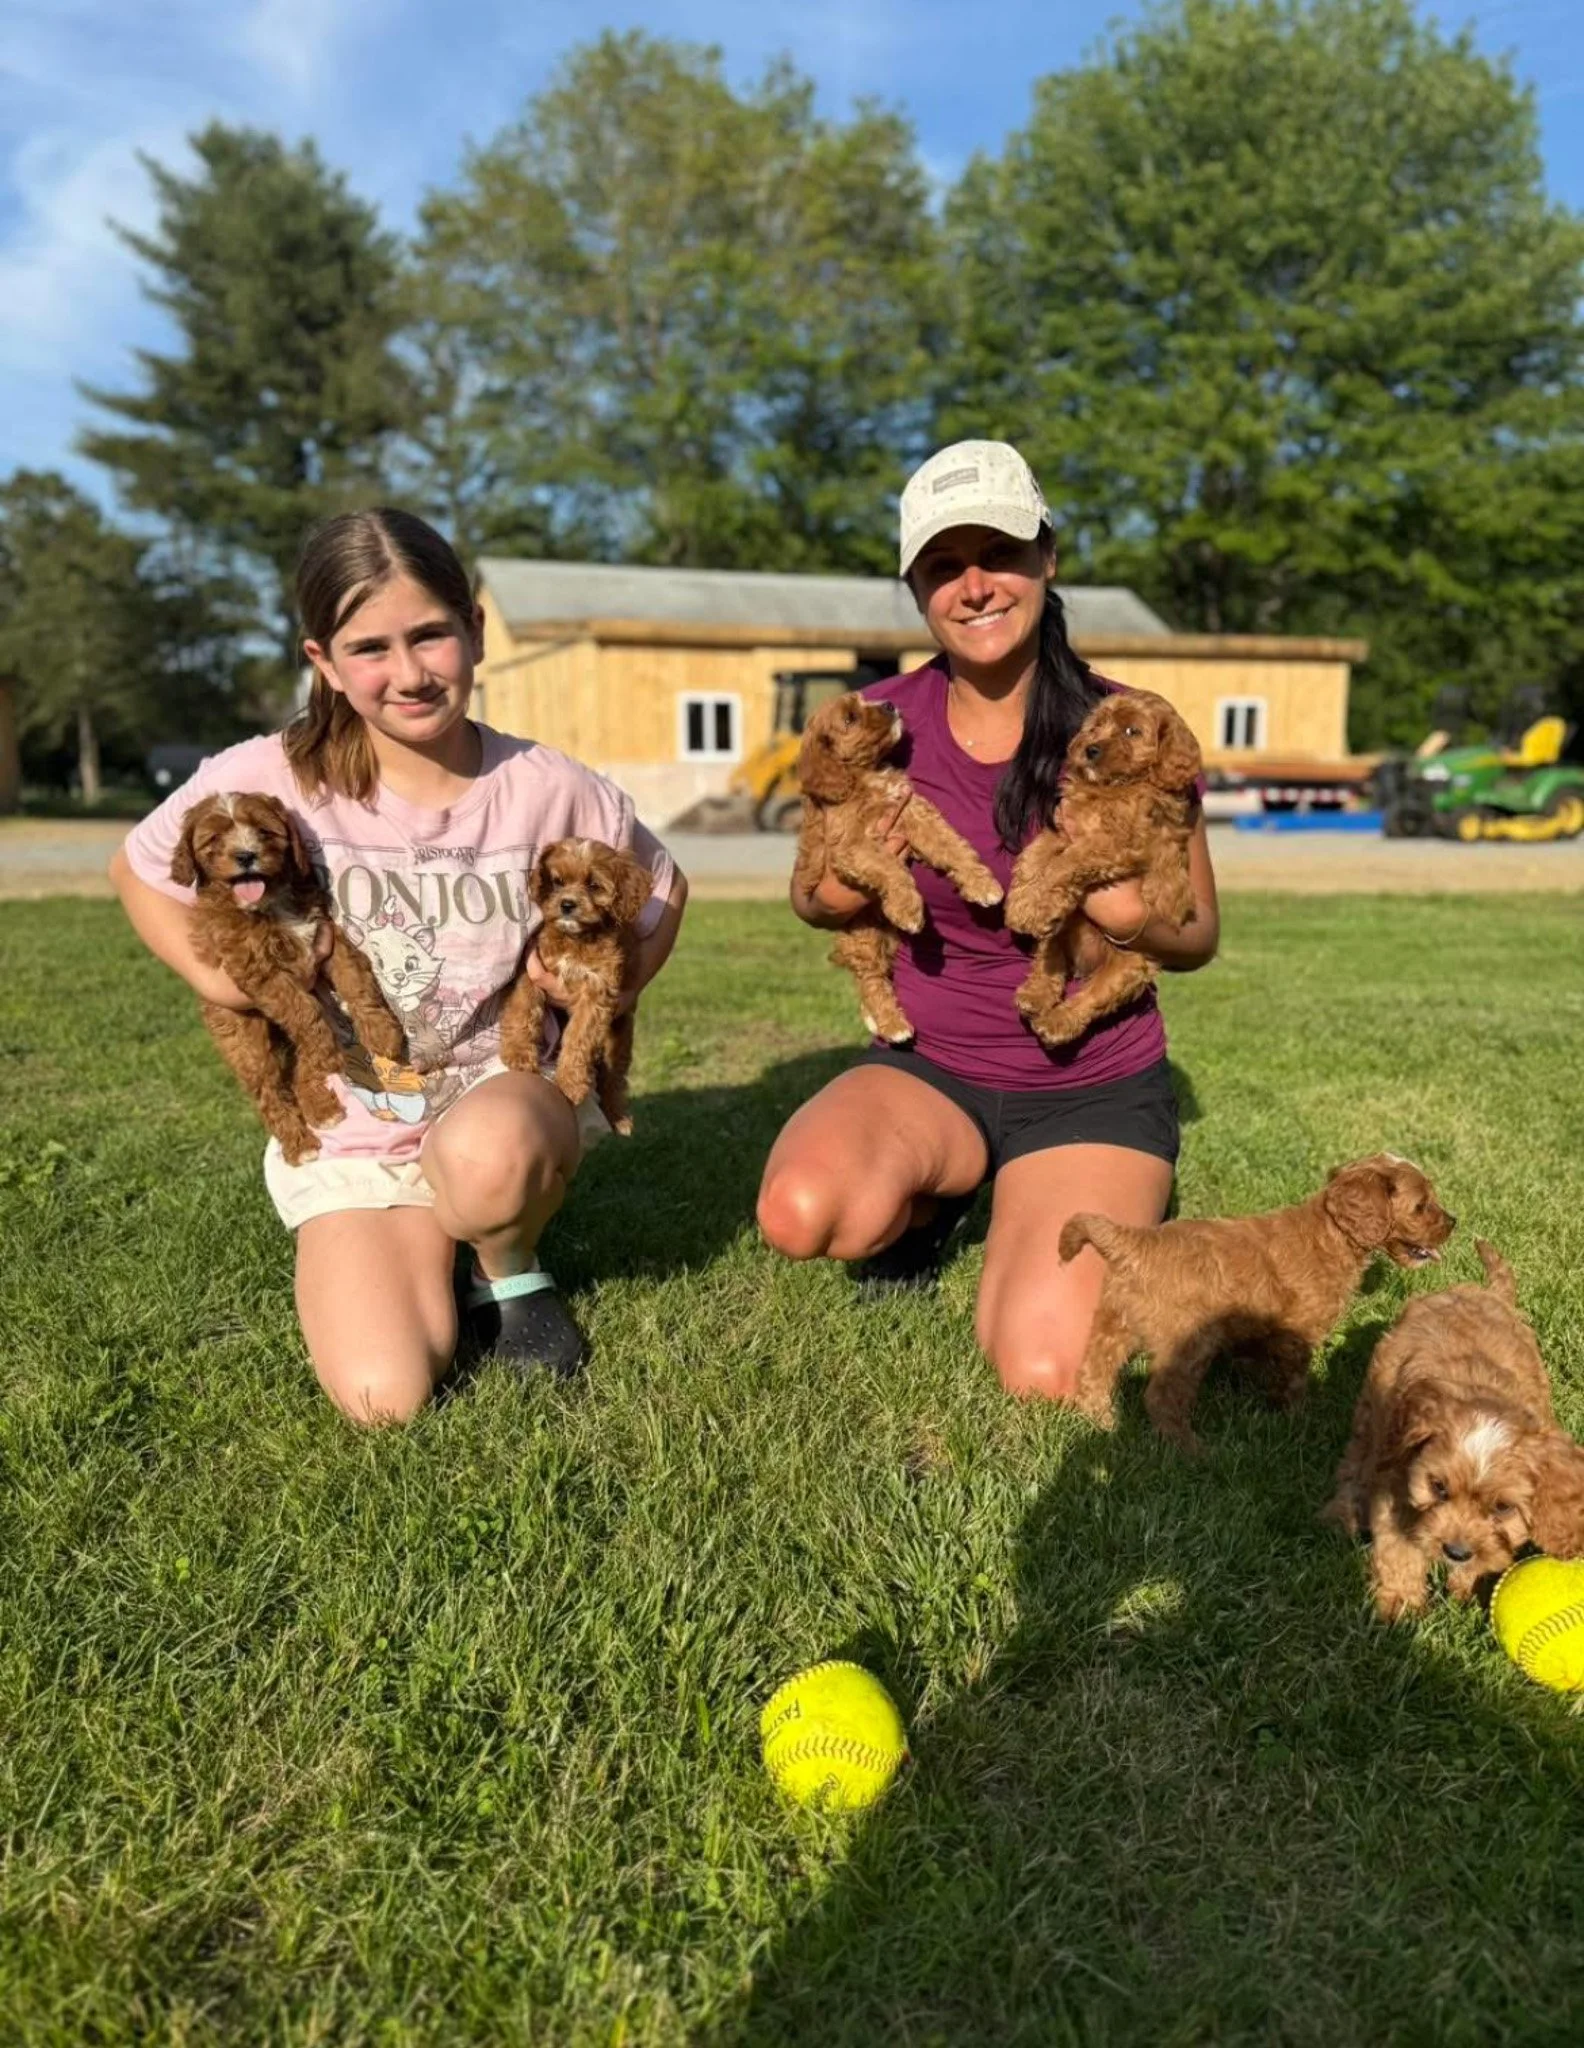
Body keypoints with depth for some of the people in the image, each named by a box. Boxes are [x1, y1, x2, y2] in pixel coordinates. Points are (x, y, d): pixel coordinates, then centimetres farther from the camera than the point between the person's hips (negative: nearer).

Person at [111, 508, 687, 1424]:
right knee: (386, 1399, -16)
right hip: (348, 1129, 1)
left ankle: (510, 1269, -1)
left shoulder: (551, 789, -12)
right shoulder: (268, 781, -15)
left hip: (507, 1084, 0)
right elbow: (138, 870, 5)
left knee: (486, 1156, -39)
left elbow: (665, 887, 6)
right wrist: (221, 980, -10)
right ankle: (425, 1241, 18)